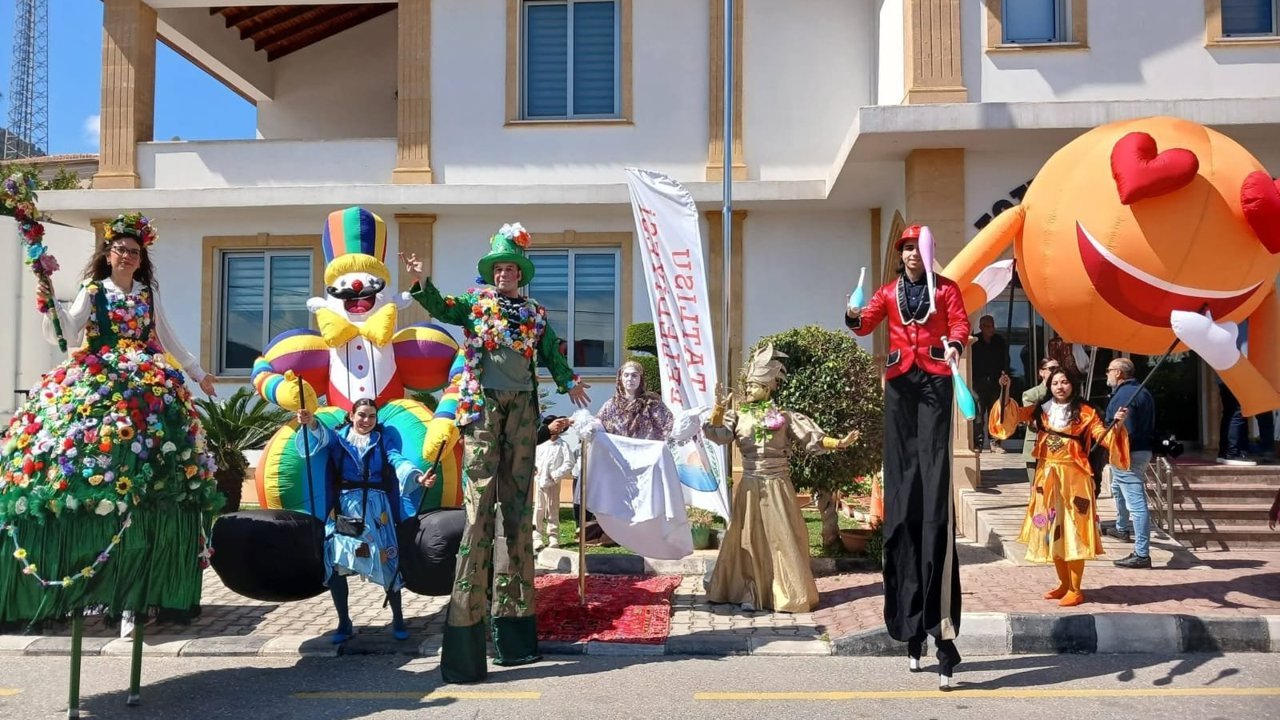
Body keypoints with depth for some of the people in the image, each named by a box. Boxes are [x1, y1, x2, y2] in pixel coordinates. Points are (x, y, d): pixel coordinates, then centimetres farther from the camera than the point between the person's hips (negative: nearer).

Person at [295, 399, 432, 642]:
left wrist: (418, 477, -28)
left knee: (387, 564, -2)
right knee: (335, 564, -1)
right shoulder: (338, 437, 9)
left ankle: (398, 620, 12)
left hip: (375, 508, 0)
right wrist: (311, 423, -38)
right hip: (344, 507, 0)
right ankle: (344, 622, 14)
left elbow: (398, 461, -6)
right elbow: (322, 436, -13)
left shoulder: (382, 440, 10)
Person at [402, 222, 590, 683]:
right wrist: (421, 282, -22)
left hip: (522, 407, 4)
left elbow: (551, 354, 18)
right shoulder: (475, 303, 9)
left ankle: (515, 610, 14)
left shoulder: (535, 314, 16)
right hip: (483, 405, -3)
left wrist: (569, 382, 4)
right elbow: (440, 308, -5)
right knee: (480, 501, -10)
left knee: (518, 501, 6)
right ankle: (468, 608, -8)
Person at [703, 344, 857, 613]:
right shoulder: (738, 416, 4)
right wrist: (719, 408, -25)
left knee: (783, 539, 1)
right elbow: (716, 435, -11)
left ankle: (789, 594, 8)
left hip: (777, 485, -1)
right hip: (750, 486, 1)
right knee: (749, 540, 3)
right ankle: (750, 593, 10)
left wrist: (839, 443, -17)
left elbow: (812, 438, -3)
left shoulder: (784, 416, 0)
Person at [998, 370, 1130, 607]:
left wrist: (1118, 424, -26)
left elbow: (1104, 437, -9)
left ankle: (1075, 589, 6)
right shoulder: (1041, 410, 8)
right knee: (1051, 532, 10)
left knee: (1072, 533, -3)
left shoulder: (1085, 412, -3)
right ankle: (1064, 584, 23)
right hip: (1047, 477, 5)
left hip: (1073, 477, -4)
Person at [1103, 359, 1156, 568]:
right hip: (1143, 449, 11)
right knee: (1117, 488, 33)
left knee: (1136, 503, -13)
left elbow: (1125, 431, -25)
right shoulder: (1142, 392, 15)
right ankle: (1121, 528, 52)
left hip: (1128, 455, -11)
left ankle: (1142, 554, -14)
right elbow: (1150, 425, 20)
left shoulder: (1124, 395, -18)